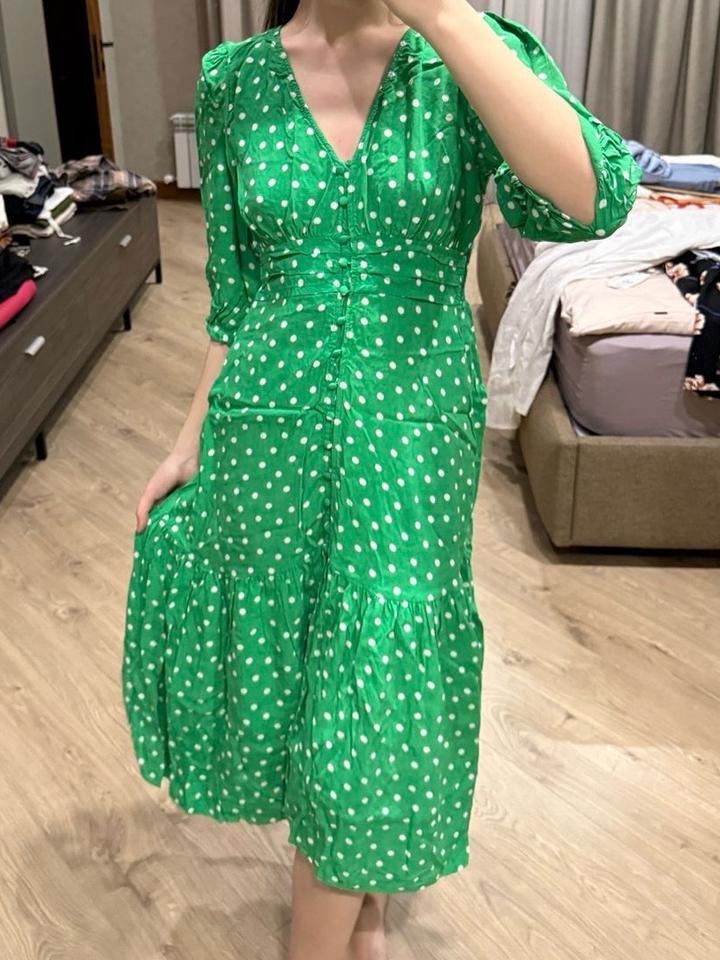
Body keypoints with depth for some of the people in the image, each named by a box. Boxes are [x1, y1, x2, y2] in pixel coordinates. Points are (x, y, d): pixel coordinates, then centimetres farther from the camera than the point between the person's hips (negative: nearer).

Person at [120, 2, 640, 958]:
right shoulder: (233, 78, 0)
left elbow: (591, 200, -26)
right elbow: (233, 294, 6)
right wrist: (191, 441, 8)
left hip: (412, 432, -2)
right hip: (270, 431, 3)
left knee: (371, 704, 5)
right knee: (283, 662, 16)